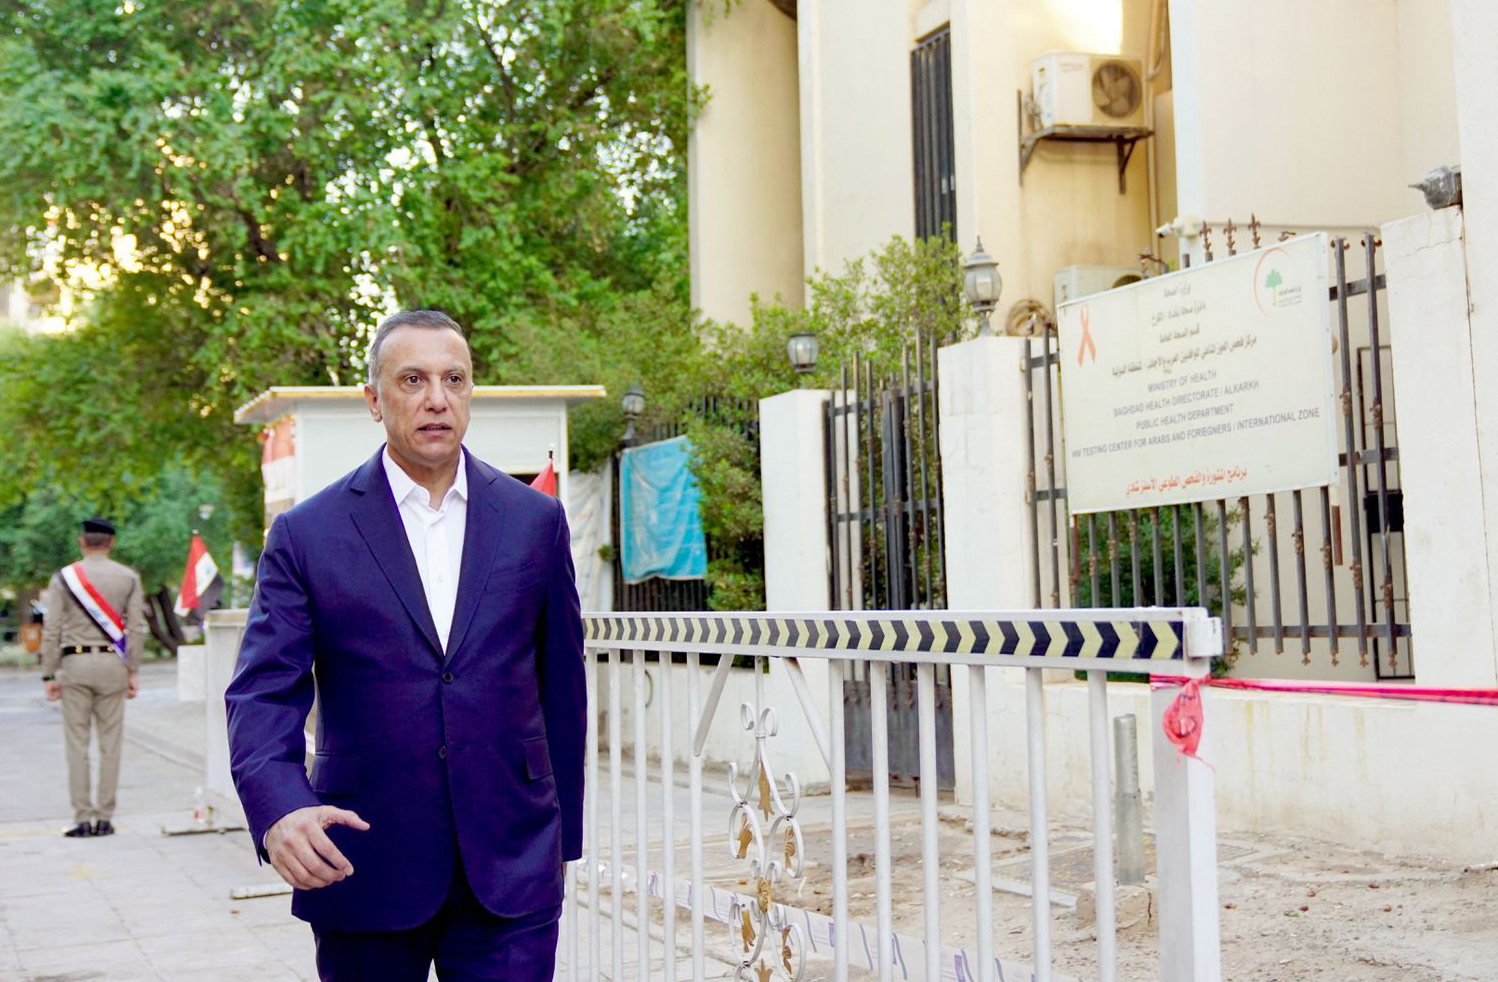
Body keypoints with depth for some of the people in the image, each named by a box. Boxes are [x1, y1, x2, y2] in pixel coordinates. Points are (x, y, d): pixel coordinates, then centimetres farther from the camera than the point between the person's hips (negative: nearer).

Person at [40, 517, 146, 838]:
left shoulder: (64, 577, 1)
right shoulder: (128, 577, 4)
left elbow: (52, 630, -1)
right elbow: (136, 627, -1)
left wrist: (49, 675, 2)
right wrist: (133, 671, 4)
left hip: (75, 664, -1)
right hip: (112, 664, 1)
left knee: (77, 744, 3)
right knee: (110, 744, 5)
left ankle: (82, 819, 2)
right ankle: (104, 817, 5)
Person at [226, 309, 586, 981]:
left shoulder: (535, 520, 6)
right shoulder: (306, 534, -1)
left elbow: (561, 681, 10)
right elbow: (263, 693, -6)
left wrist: (561, 835, 12)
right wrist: (278, 810, -25)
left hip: (510, 869, 1)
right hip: (363, 870, 0)